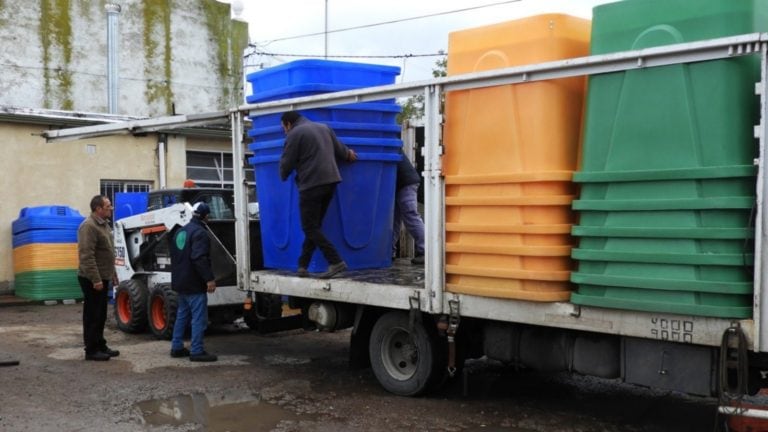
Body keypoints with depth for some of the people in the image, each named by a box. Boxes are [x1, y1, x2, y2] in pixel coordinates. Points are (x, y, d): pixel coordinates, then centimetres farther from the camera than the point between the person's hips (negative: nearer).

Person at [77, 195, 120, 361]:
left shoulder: (104, 225, 14)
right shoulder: (89, 226, -17)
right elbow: (87, 256, -23)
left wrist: (113, 274, 20)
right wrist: (95, 279, -25)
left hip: (103, 278, 10)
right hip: (92, 279, -9)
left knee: (100, 315, 15)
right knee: (92, 315, -2)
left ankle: (100, 346, 23)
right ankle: (91, 350, 4)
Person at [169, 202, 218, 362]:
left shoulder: (180, 231, 14)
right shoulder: (200, 233, -16)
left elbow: (175, 256, 23)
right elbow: (200, 258, -27)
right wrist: (209, 278, -27)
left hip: (180, 282, 10)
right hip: (194, 284, -10)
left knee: (182, 315, 17)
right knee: (199, 318, -6)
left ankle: (177, 348, 21)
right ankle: (196, 351, -7)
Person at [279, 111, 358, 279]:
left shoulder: (295, 134, -4)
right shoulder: (324, 128, 17)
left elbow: (287, 163, -2)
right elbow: (339, 150, 23)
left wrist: (284, 176, 20)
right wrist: (348, 154, 46)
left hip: (312, 184, -8)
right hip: (330, 181, 8)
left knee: (310, 228, -1)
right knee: (314, 226, 13)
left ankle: (336, 262, -10)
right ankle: (303, 266, 13)